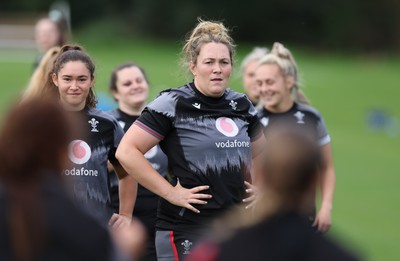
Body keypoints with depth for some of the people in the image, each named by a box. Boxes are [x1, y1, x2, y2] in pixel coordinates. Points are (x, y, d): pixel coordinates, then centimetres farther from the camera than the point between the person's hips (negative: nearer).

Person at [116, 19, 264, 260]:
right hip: (186, 230, -6)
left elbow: (260, 153, 28)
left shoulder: (242, 105, 10)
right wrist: (170, 192, -14)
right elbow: (126, 151, -13)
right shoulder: (173, 104, -8)